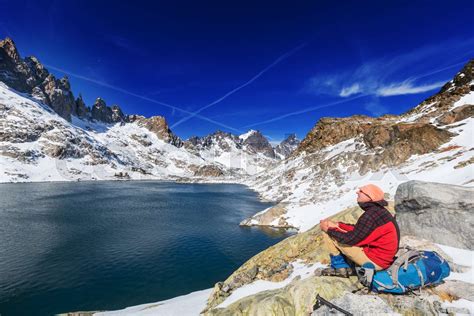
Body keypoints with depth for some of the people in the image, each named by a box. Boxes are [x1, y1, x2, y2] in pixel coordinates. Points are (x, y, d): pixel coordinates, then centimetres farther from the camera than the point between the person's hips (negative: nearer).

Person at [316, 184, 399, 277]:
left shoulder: (371, 215, -26)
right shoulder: (378, 211, 4)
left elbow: (350, 239, -21)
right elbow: (358, 230, 12)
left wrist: (329, 229, -8)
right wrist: (337, 225, 3)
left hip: (375, 260, -10)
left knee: (328, 234, -12)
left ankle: (340, 267, 6)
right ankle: (342, 267, 13)